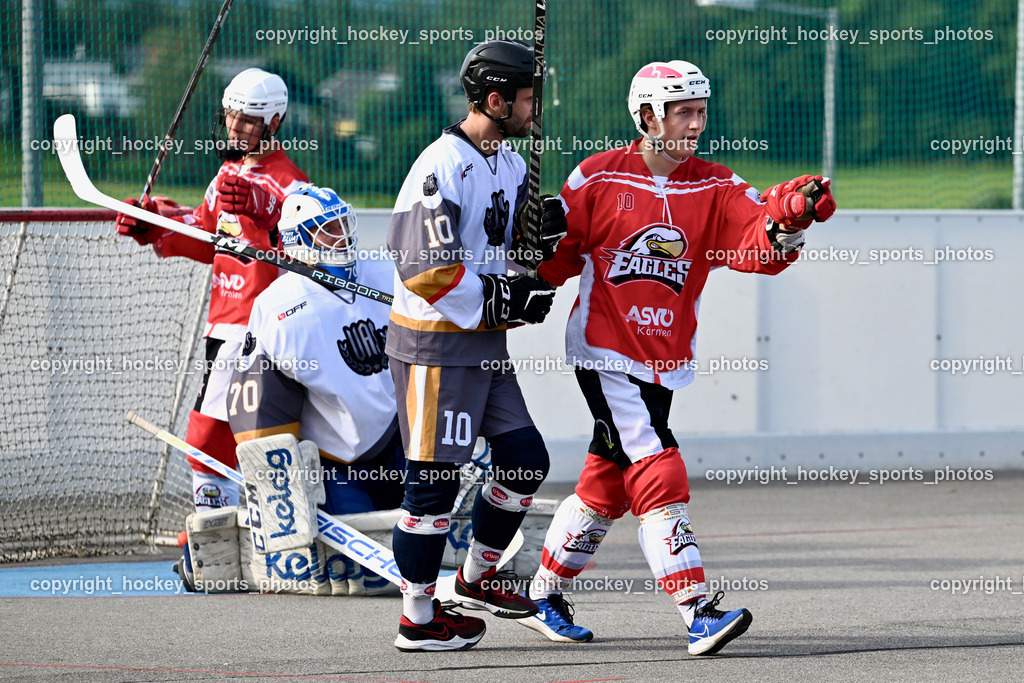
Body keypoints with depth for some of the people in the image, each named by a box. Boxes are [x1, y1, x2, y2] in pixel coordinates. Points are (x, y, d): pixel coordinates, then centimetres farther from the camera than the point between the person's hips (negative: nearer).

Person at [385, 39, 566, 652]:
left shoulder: (511, 165, 11)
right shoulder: (442, 167, -19)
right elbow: (425, 270, -24)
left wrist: (548, 221, -3)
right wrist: (503, 298, -20)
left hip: (486, 346, 9)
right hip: (435, 345, -9)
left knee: (526, 460, 11)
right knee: (435, 478, -4)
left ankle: (477, 579, 28)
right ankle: (418, 619, 5)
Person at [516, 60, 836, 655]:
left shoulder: (715, 188, 1)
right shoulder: (598, 179, -5)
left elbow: (760, 245, -14)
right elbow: (556, 253, 5)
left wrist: (789, 218, -34)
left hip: (664, 362, 5)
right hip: (604, 354, -5)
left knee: (607, 487, 12)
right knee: (659, 474, -16)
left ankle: (545, 599, 29)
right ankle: (699, 612, -22)